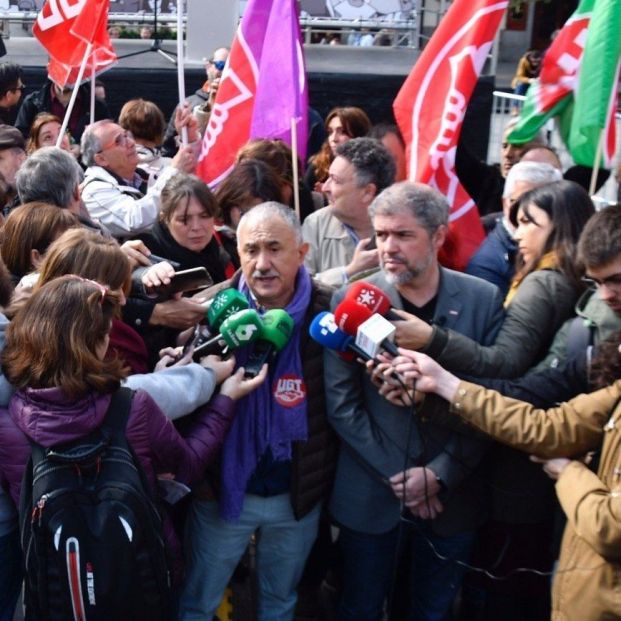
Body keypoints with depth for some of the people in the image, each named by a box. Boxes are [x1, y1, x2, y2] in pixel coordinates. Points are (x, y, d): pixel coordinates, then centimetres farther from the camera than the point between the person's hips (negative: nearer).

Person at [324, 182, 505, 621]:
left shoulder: (484, 300, -6)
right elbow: (341, 403, -8)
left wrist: (440, 474, -12)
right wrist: (395, 476, -12)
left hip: (452, 494, 1)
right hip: (371, 495, 0)